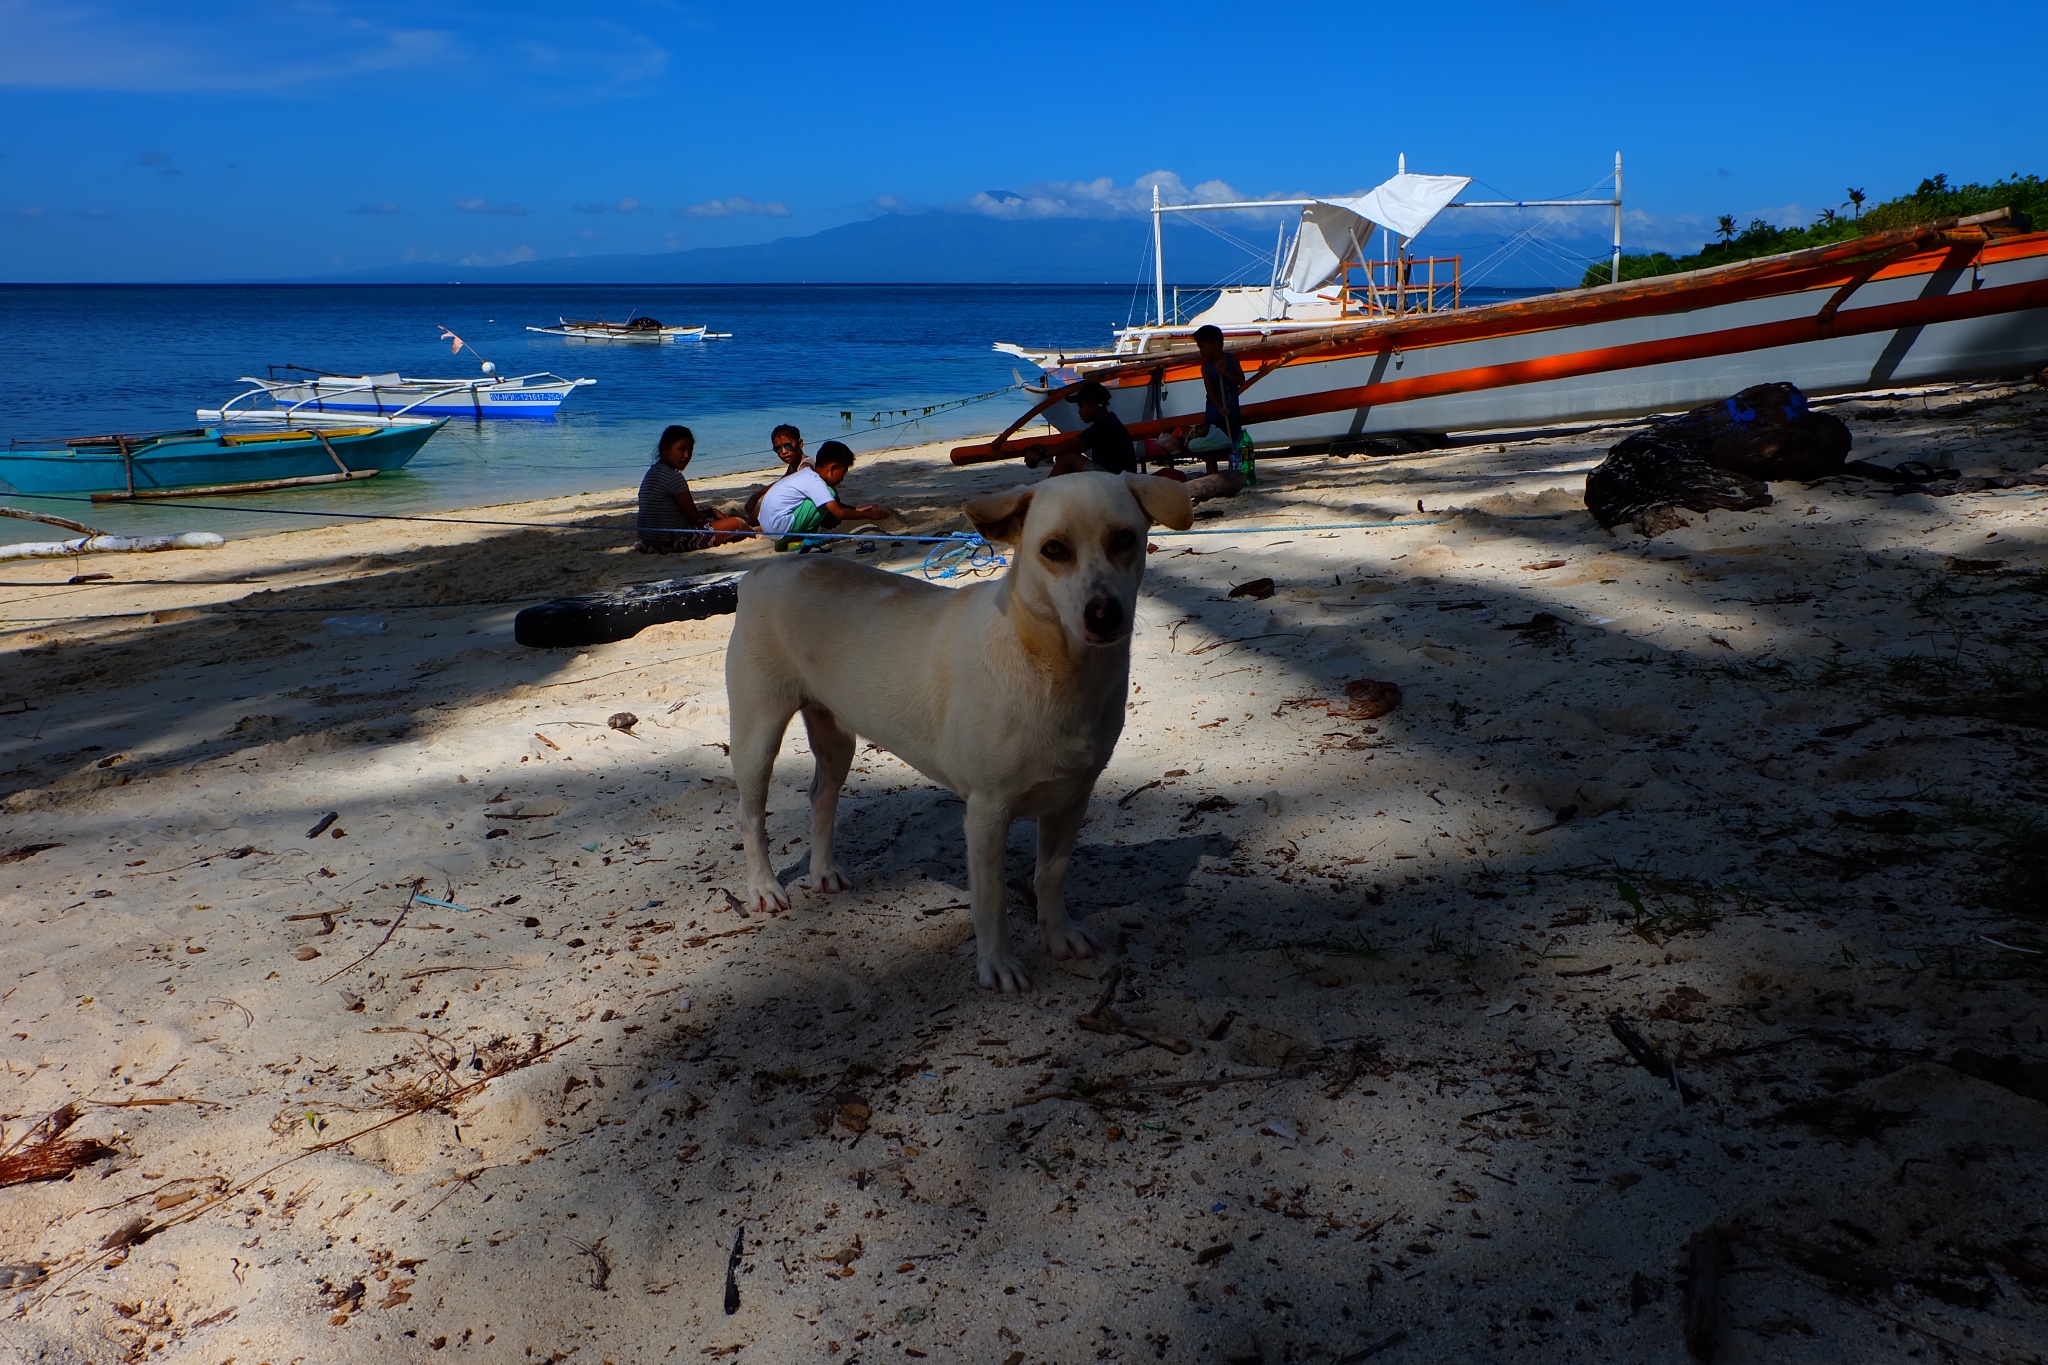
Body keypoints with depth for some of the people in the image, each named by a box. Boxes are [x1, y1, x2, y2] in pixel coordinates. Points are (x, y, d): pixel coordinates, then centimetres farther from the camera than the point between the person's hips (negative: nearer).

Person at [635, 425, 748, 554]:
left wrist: (710, 514, 16)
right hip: (674, 542, -10)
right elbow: (694, 517, -10)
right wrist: (712, 518, 9)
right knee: (737, 524, -11)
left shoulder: (651, 473, 14)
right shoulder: (674, 477, -16)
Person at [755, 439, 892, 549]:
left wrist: (857, 509, 19)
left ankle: (785, 539, 10)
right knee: (830, 494, -11)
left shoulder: (807, 473, 15)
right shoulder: (815, 482, -14)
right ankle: (799, 538, -6)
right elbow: (839, 513, -19)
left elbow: (835, 506, 26)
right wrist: (870, 515, -9)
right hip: (780, 527, -10)